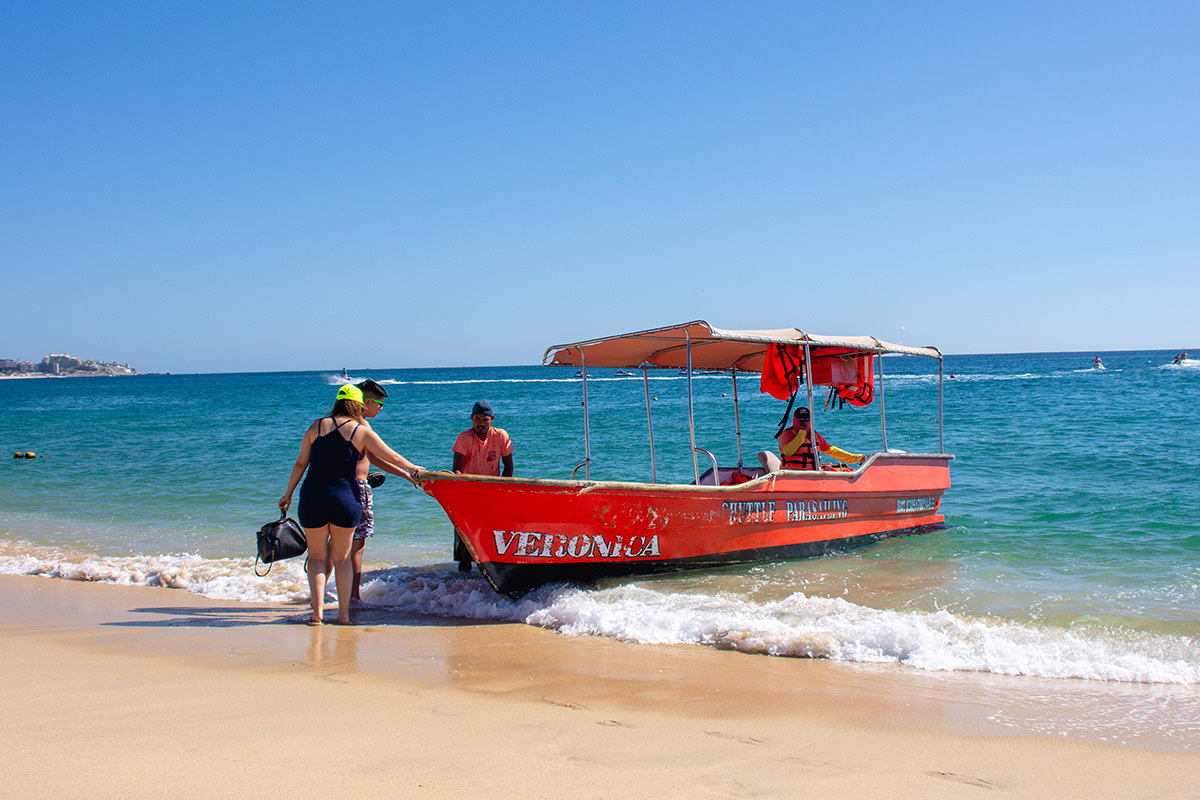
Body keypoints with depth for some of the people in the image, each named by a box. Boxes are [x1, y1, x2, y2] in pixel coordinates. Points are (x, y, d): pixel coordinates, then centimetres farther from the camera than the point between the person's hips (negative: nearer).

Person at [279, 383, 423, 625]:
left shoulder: (317, 426, 5)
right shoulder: (361, 430, 0)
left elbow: (301, 463, 5)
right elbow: (391, 457, 8)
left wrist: (288, 494, 13)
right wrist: (412, 468, 25)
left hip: (313, 496, 1)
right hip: (346, 497, -1)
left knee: (317, 556, 11)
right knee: (342, 557, 13)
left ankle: (318, 610, -2)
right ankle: (344, 613, 12)